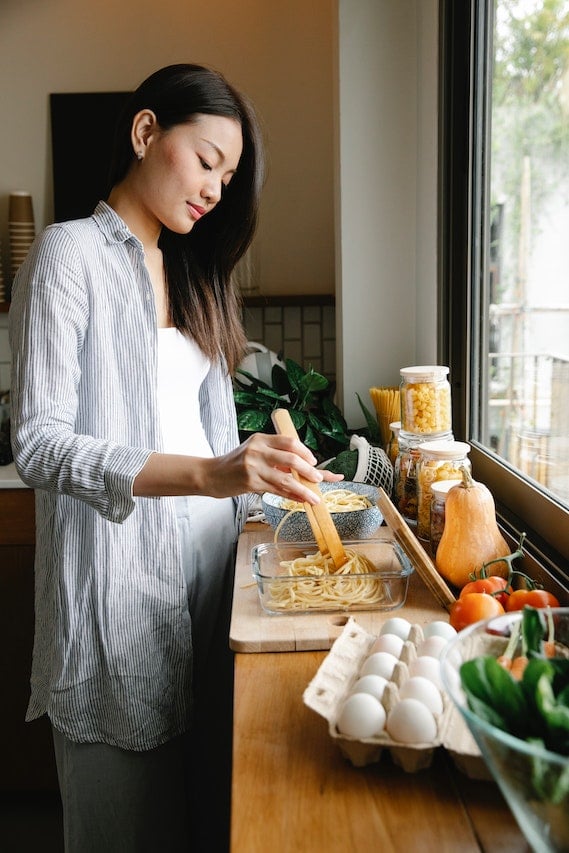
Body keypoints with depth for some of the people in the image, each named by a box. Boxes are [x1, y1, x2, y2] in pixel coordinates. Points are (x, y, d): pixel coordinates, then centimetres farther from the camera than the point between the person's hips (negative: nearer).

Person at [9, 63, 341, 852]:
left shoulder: (190, 271, 16)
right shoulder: (70, 253, -6)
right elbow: (38, 442, -17)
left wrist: (257, 481, 0)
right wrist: (207, 474, -29)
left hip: (205, 571, 7)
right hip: (119, 585, -6)